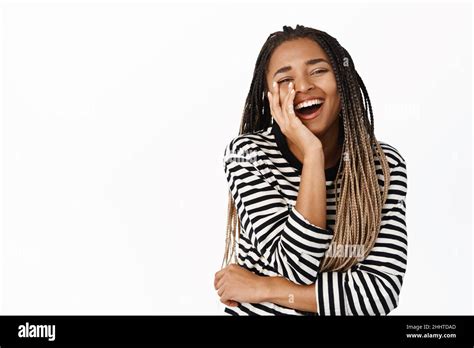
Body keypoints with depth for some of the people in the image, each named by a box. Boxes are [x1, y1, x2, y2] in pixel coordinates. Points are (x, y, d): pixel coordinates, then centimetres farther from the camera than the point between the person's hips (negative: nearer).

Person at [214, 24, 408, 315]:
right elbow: (296, 270, -21)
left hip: (343, 311, 2)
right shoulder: (247, 154, -13)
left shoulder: (385, 164, -9)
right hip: (255, 311, -1)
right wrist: (312, 153, -26)